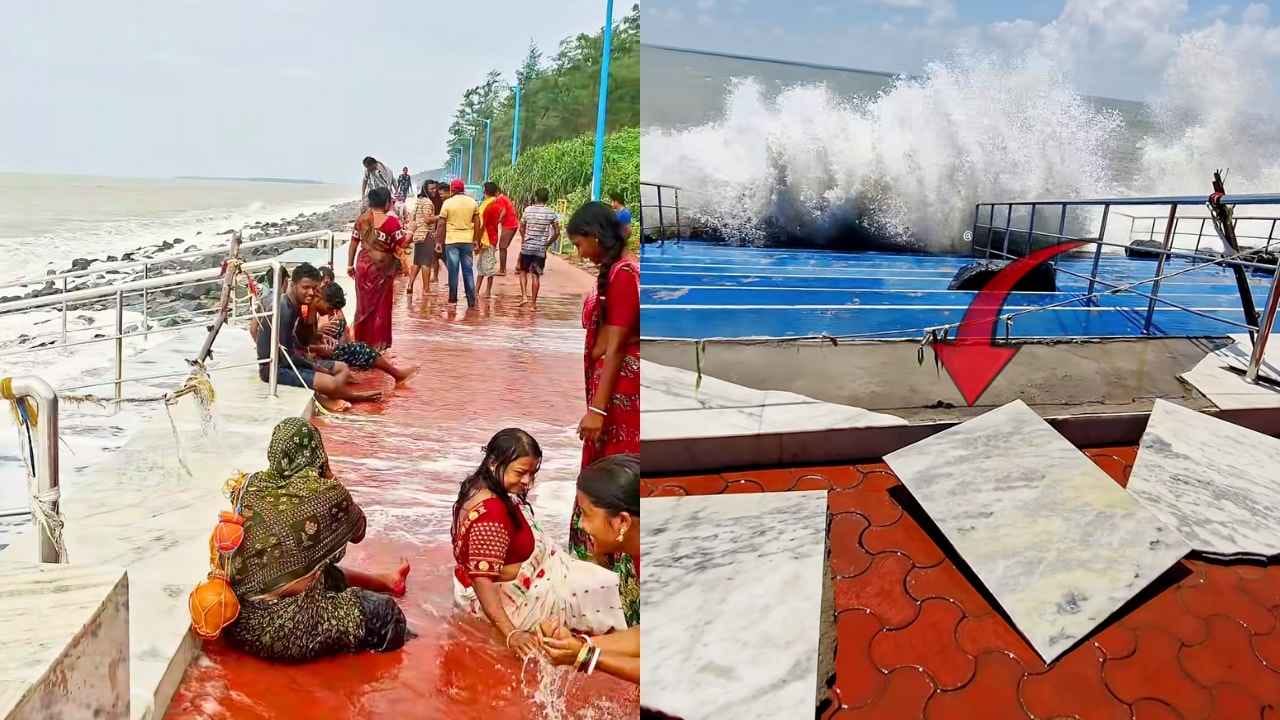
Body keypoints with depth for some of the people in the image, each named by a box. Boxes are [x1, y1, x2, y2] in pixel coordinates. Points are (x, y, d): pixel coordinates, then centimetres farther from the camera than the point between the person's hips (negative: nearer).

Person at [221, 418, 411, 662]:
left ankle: (386, 581, 54)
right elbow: (358, 532, 4)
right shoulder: (328, 494, -16)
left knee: (329, 574, 34)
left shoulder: (249, 487, -3)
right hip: (291, 633, -8)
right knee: (383, 609, 12)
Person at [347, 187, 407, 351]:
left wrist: (350, 264, 14)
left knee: (364, 304, 16)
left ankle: (361, 341, 24)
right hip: (382, 268, -4)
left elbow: (353, 243, 6)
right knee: (380, 306, 8)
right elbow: (402, 244, -13)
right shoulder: (391, 221, -13)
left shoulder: (361, 219, 3)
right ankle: (377, 343, 13)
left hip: (363, 266, 4)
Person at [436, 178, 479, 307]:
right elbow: (476, 223, 8)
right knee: (468, 270, 7)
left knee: (453, 270, 6)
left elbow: (441, 224, -4)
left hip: (451, 240, -2)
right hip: (467, 240, 2)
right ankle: (471, 300, 3)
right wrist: (475, 240, 16)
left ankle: (453, 298, 11)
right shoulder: (472, 202, 4)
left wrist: (439, 242, 2)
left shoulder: (448, 202, -5)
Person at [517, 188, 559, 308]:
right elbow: (557, 232, -3)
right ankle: (533, 302, 9)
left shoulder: (528, 210, -4)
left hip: (527, 247, 0)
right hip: (541, 249, 0)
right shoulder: (551, 213, -4)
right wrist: (548, 243, 9)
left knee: (523, 271, 18)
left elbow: (521, 228, 3)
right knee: (536, 275, 6)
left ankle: (524, 296, 5)